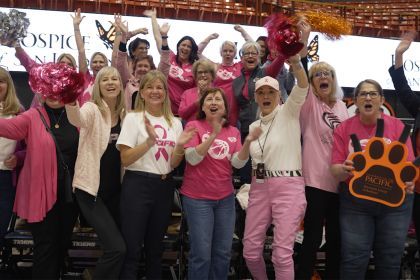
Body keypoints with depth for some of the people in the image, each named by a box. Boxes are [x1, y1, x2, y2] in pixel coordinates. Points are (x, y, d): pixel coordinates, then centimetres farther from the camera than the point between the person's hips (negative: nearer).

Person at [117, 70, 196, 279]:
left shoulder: (174, 123, 9)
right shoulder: (133, 118, -4)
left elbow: (173, 164, 7)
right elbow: (125, 159, -11)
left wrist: (180, 145, -12)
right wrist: (150, 141, -23)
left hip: (164, 187, 5)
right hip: (138, 185, -5)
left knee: (155, 248, 15)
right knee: (132, 250, -3)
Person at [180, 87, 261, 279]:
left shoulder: (233, 132, 8)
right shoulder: (194, 126, -5)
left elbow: (238, 162, -4)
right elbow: (192, 158, -16)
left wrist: (248, 141, -21)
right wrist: (213, 135, -26)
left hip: (225, 198, 5)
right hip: (197, 198, -4)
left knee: (223, 252, 10)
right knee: (201, 254, -4)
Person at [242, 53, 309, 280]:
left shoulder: (288, 113, 0)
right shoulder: (253, 126, 16)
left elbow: (302, 87, -19)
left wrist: (296, 62, -37)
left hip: (288, 186, -5)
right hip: (259, 188, 5)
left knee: (282, 254, -7)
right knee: (250, 250, 6)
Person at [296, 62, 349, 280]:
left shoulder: (341, 106, 14)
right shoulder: (309, 103, 0)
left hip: (340, 181, 5)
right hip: (315, 179, -5)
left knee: (336, 237, 12)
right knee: (313, 237, -4)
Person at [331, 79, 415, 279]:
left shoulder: (397, 126, 0)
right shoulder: (344, 128, 0)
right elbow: (335, 170, -4)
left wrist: (408, 181, -24)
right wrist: (344, 169, -27)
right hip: (354, 201, -1)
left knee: (390, 260, 9)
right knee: (354, 259, -1)